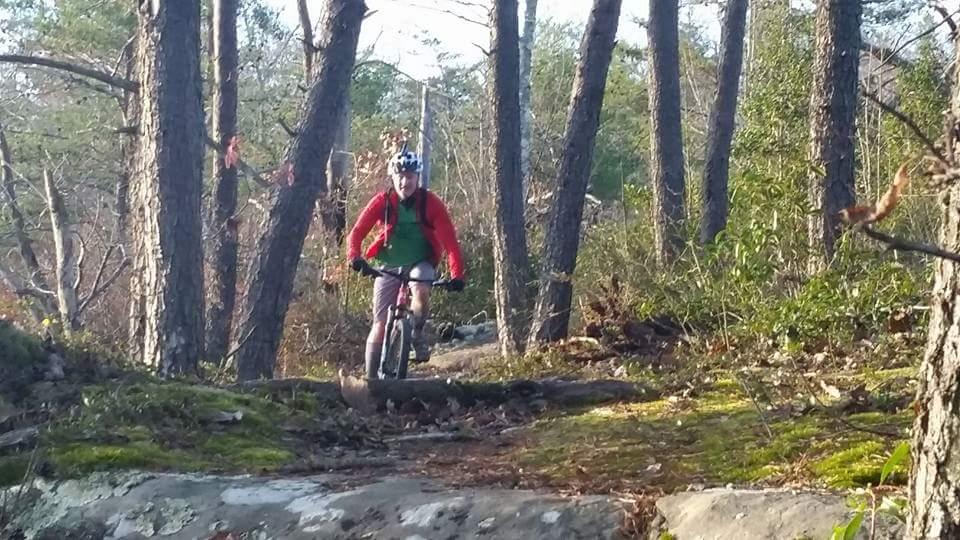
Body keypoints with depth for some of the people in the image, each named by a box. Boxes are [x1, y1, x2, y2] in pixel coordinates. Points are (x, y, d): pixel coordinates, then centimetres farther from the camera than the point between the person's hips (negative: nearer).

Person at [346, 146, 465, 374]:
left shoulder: (430, 202, -15)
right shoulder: (382, 202, -13)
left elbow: (449, 239, -21)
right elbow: (357, 232, -18)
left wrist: (456, 274, -33)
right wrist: (355, 258, -38)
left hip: (420, 263, -1)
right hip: (389, 265, 1)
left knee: (421, 290, -33)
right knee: (380, 324, -5)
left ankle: (417, 335, -6)